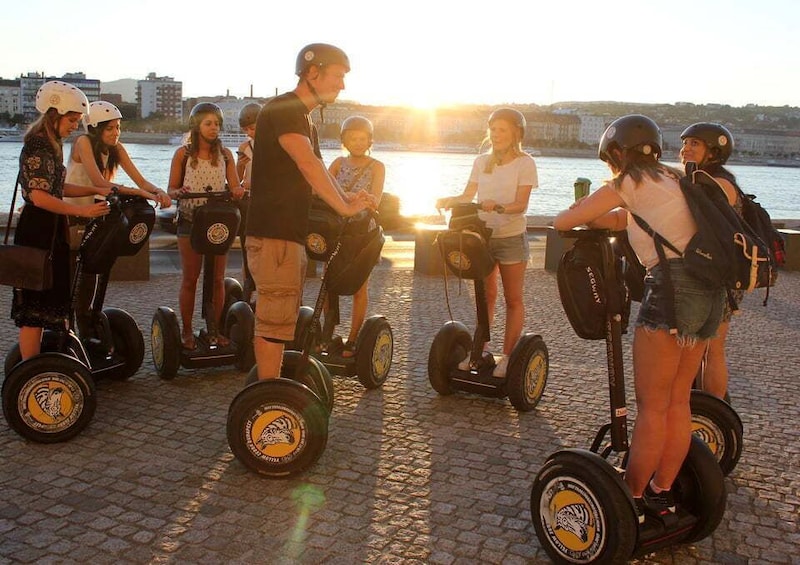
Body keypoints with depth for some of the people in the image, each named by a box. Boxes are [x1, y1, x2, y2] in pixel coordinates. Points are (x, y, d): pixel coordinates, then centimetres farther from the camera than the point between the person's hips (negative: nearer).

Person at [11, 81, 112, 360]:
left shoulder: (50, 145, 14)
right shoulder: (37, 147, -16)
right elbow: (39, 196, -25)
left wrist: (95, 190, 10)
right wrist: (82, 211, -28)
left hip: (49, 231, 10)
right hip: (37, 231, -10)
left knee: (45, 304, 14)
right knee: (34, 307, -6)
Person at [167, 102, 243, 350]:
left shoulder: (225, 154, 7)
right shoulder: (183, 154, 1)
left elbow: (234, 185, 2)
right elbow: (171, 189, 2)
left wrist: (237, 190, -21)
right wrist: (178, 192, -21)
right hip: (190, 220, -2)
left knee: (217, 278, 4)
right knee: (190, 278, 2)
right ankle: (186, 331, 12)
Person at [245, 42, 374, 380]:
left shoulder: (304, 119, 20)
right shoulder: (283, 109, -12)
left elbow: (315, 174, 19)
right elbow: (309, 165, -24)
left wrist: (346, 198, 3)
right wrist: (344, 207, -21)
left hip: (290, 233, 10)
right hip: (273, 235, -10)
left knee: (283, 320, 15)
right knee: (275, 322, -8)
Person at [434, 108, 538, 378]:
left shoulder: (525, 163, -7)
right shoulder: (482, 161, 7)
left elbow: (521, 204, -15)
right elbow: (467, 196, 4)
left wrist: (498, 207, -33)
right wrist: (449, 201, -16)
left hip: (511, 237, -4)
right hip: (482, 235, 5)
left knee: (513, 299, 4)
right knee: (485, 296, 13)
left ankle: (508, 355, 11)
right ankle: (481, 348, 23)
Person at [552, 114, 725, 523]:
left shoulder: (629, 183, 0)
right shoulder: (672, 179, 23)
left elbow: (563, 221, 3)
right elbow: (619, 220, 27)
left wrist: (569, 216, 23)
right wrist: (588, 214, 16)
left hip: (672, 286, -8)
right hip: (709, 290, 9)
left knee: (651, 405, -1)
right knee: (677, 401, 14)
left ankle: (632, 498, 8)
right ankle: (661, 493, 24)